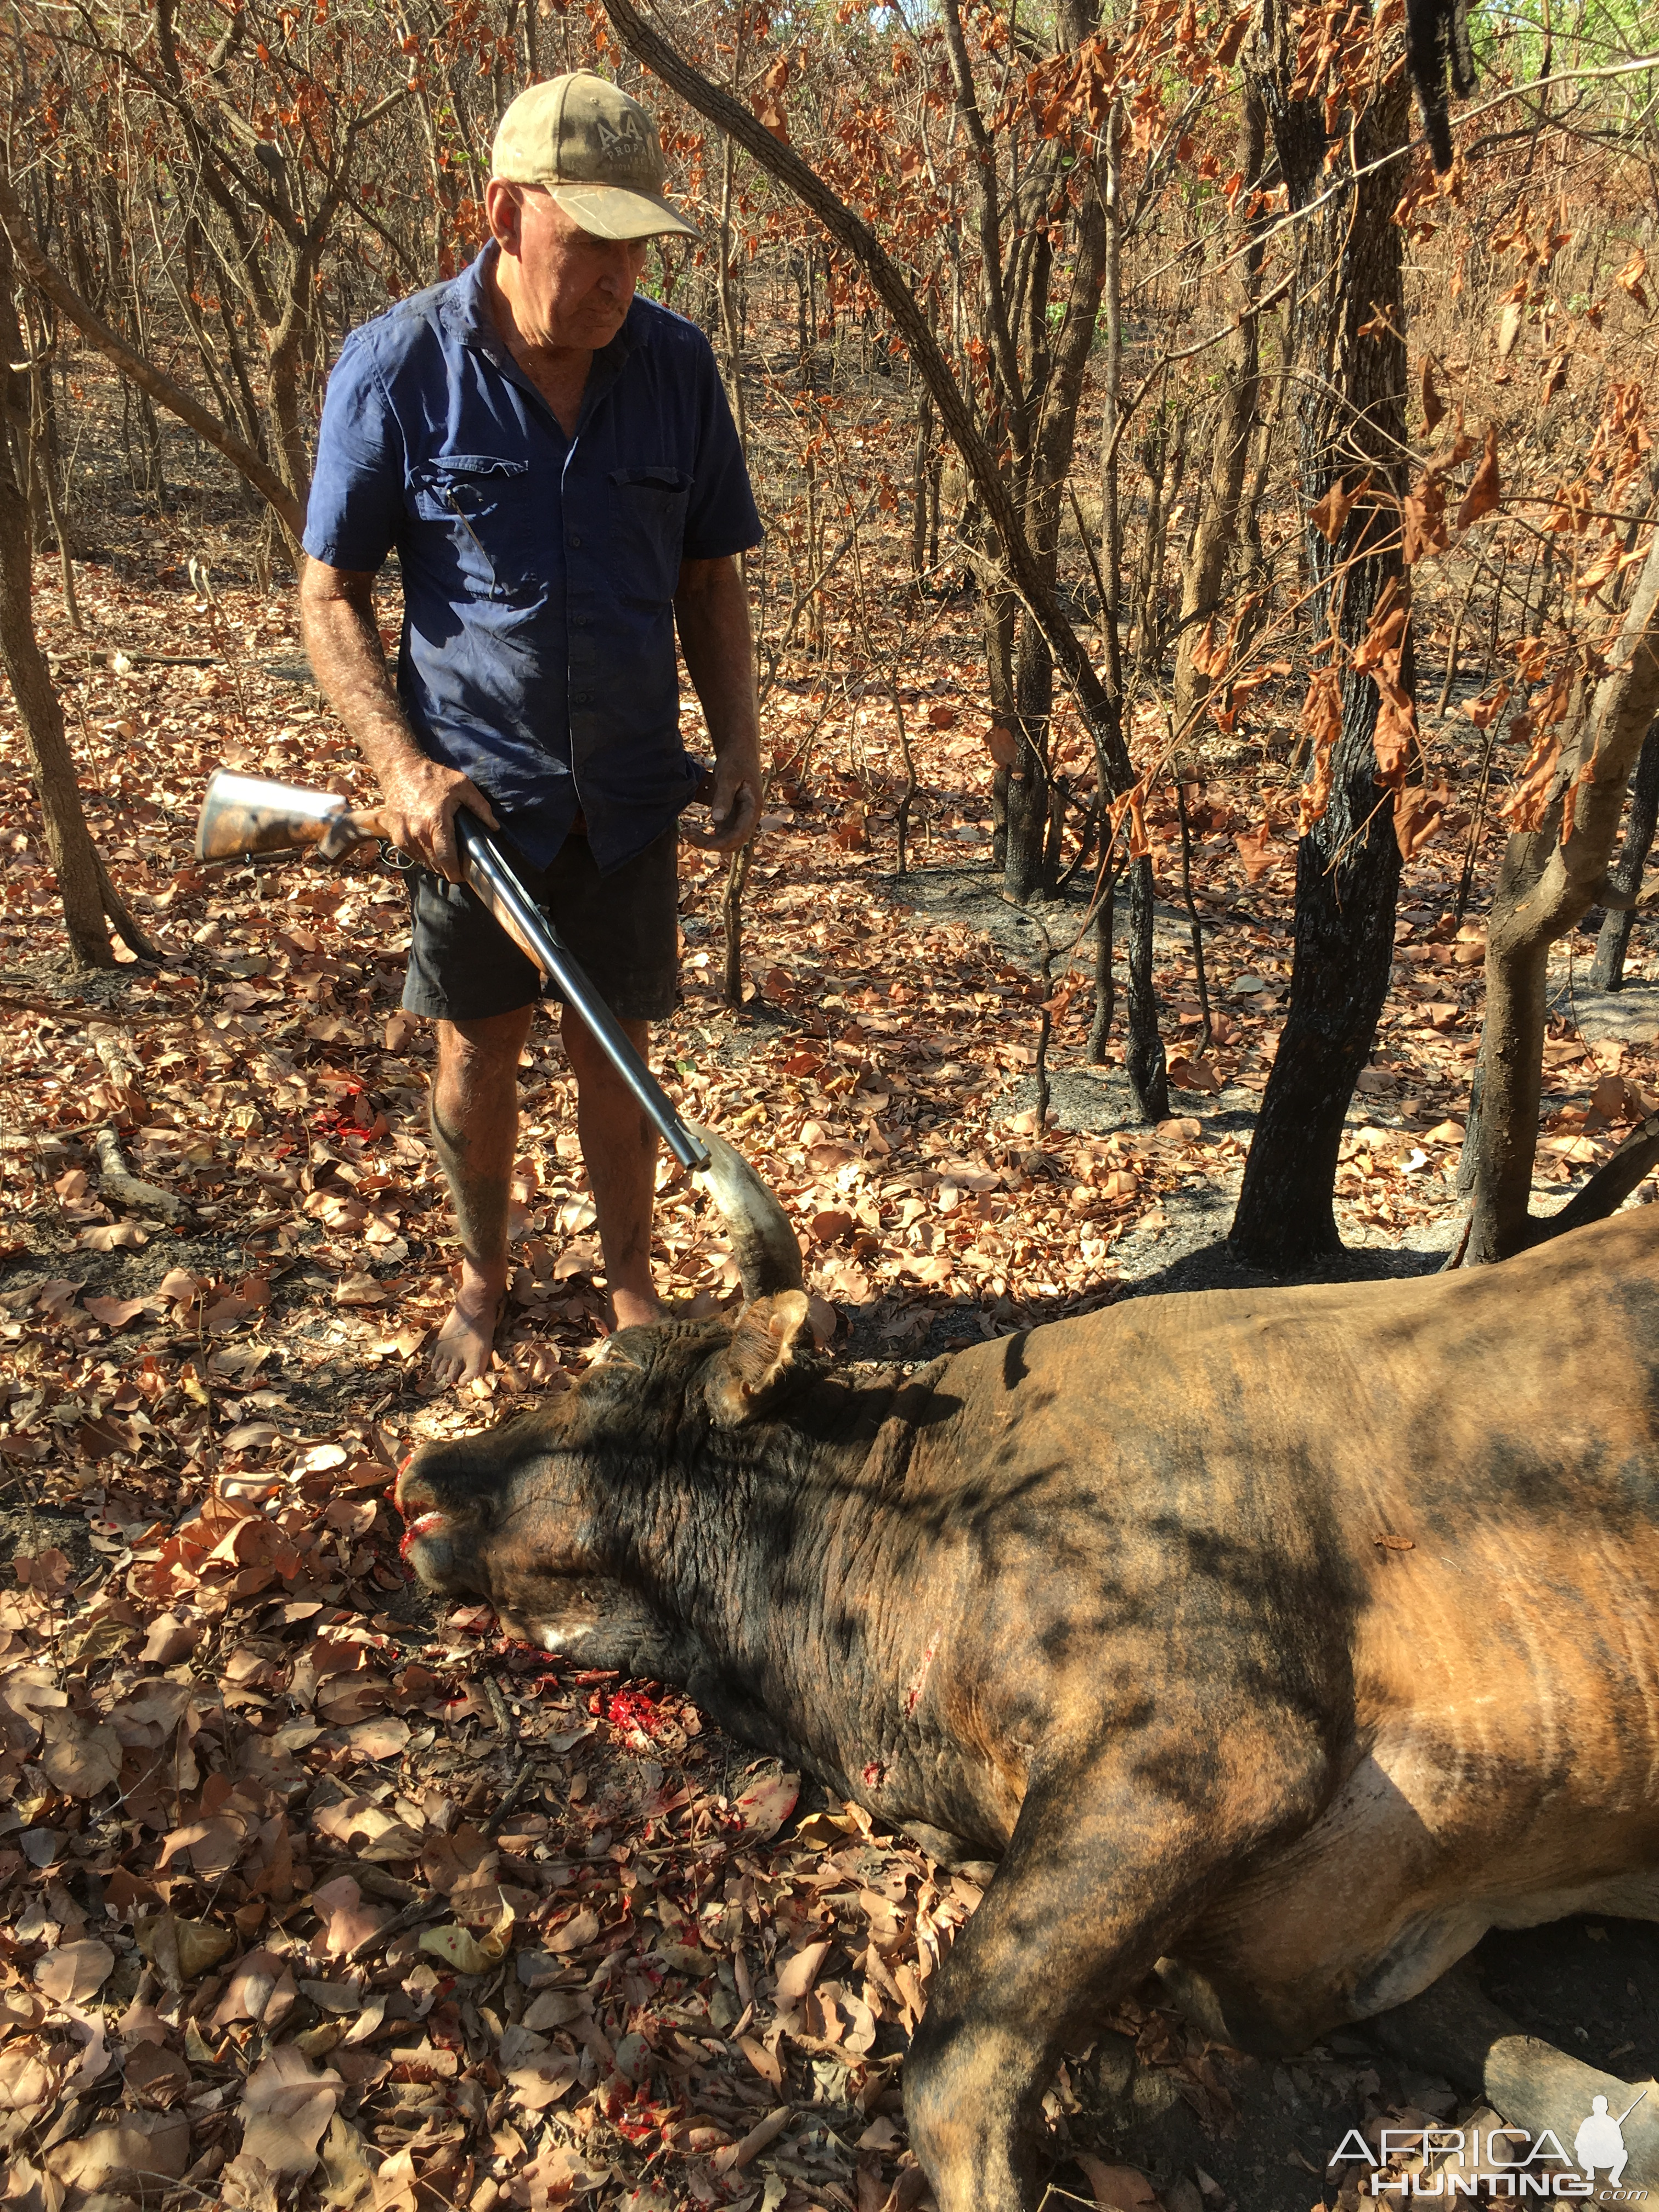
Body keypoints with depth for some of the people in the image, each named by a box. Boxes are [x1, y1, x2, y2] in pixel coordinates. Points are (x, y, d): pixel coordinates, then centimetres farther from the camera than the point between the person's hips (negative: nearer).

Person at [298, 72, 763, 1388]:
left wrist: (740, 748, -3)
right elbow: (332, 594, -6)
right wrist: (400, 764, -18)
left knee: (613, 1047, 12)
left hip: (629, 790, 2)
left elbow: (709, 580, 6)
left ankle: (631, 1281, 31)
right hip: (473, 792, -1)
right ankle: (483, 1281, 33)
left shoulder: (675, 365, -2)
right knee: (476, 1049, 11)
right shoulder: (398, 366, -10)